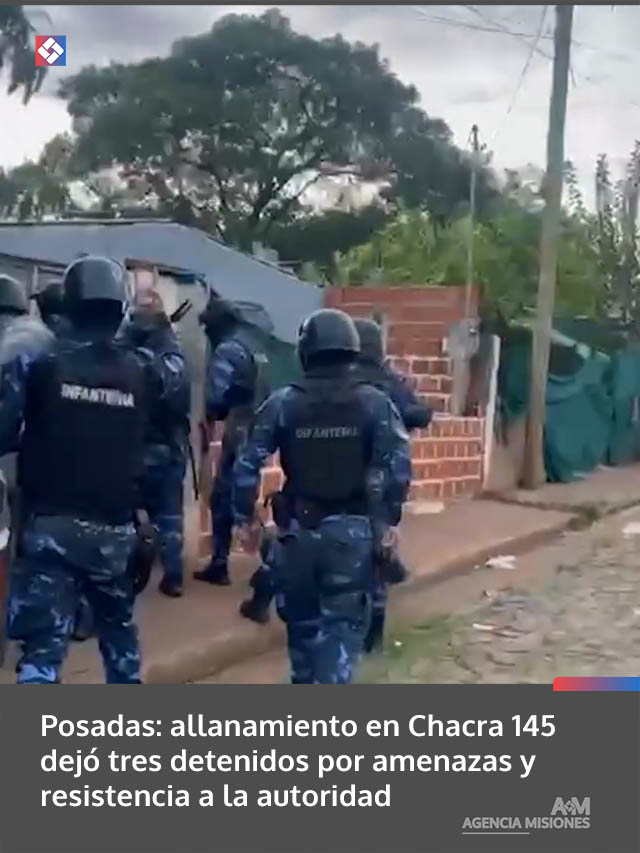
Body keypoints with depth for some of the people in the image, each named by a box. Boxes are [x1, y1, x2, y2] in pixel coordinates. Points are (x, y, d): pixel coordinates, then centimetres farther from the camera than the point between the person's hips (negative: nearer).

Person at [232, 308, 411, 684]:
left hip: (298, 530, 2)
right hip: (353, 532, -2)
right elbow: (399, 466, -13)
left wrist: (245, 516, 5)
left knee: (302, 620, 20)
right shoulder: (374, 402, -6)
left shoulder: (283, 403, -4)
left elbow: (248, 464, -6)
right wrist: (389, 517, -2)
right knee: (344, 624, 5)